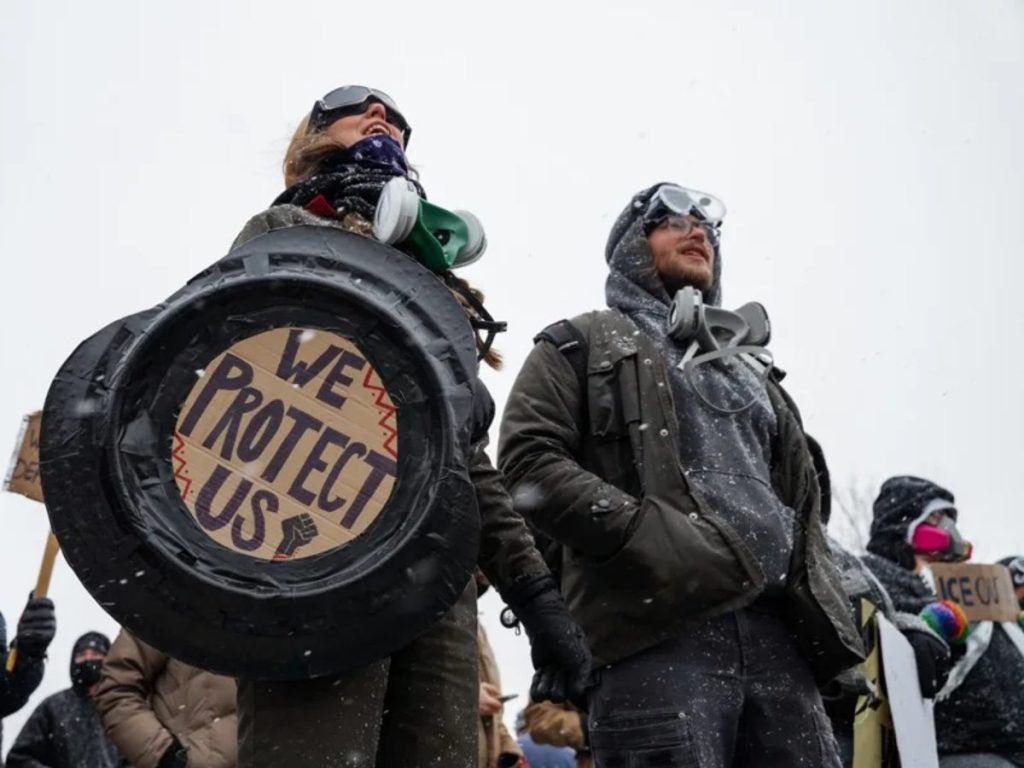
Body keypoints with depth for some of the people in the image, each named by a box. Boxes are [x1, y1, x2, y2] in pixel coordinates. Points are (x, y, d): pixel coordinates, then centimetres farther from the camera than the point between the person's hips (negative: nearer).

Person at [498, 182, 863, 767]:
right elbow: (529, 462, -1)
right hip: (657, 635, -5)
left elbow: (801, 504, 28)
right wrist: (652, 537, -13)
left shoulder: (750, 370, 33)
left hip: (776, 636, 6)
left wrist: (829, 624, 12)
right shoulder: (584, 345, 16)